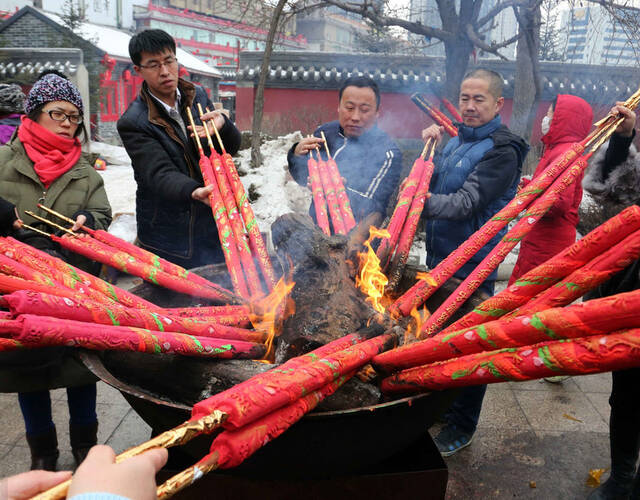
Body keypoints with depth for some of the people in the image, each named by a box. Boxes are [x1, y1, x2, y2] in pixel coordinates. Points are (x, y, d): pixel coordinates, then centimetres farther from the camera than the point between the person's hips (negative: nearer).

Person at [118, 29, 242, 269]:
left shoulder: (198, 96, 6)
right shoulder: (133, 123, -11)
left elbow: (232, 147, 6)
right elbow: (159, 174, -23)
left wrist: (223, 125, -18)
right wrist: (194, 192, -44)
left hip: (213, 225, 5)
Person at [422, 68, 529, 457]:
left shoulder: (502, 150, -15)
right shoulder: (456, 141, 10)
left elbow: (465, 202, -26)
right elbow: (428, 182, 12)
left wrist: (420, 202, -38)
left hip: (472, 266, -8)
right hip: (439, 256, 8)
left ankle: (462, 427, 23)